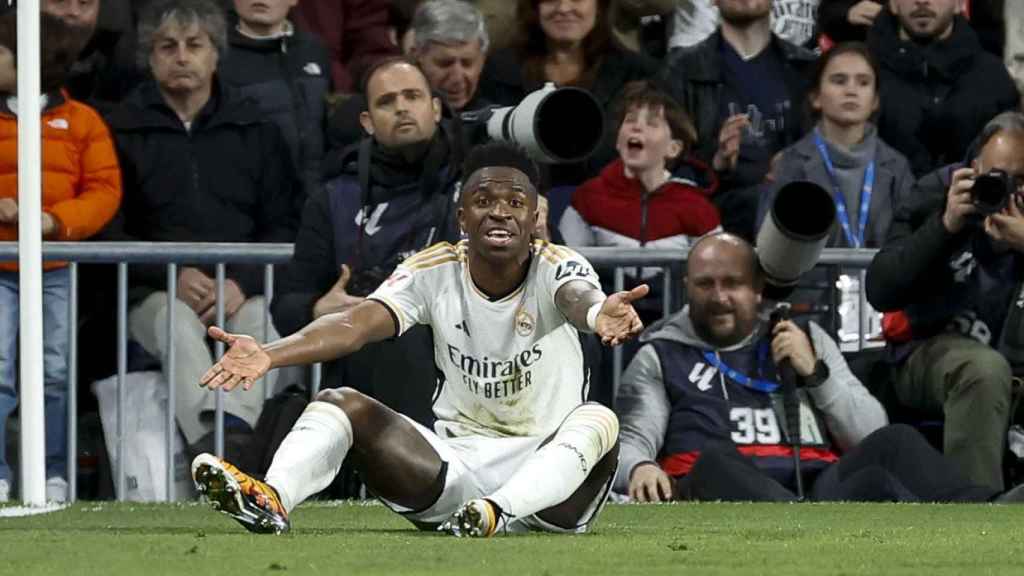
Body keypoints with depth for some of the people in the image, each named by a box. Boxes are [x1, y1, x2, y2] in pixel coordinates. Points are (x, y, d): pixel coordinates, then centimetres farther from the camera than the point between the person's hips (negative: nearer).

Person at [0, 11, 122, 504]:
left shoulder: (80, 121, 3)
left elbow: (105, 189, -1)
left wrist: (56, 220, -16)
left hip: (57, 270, 0)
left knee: (55, 373, 4)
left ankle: (54, 476, 12)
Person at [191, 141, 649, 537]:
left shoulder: (557, 268, -11)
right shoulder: (434, 271, -4)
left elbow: (579, 298, -36)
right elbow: (355, 325, -18)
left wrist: (600, 314, -63)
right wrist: (267, 355, -37)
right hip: (457, 458, 3)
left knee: (598, 420, -33)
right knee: (340, 404, -12)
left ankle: (495, 512, -54)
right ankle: (272, 500, -41)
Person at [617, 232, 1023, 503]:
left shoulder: (806, 339, 27)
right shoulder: (662, 356, 22)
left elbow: (873, 437, 17)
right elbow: (631, 441, 8)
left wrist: (815, 372, 4)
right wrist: (640, 468, -16)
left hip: (821, 489, 3)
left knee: (893, 445, -27)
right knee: (715, 464, -39)